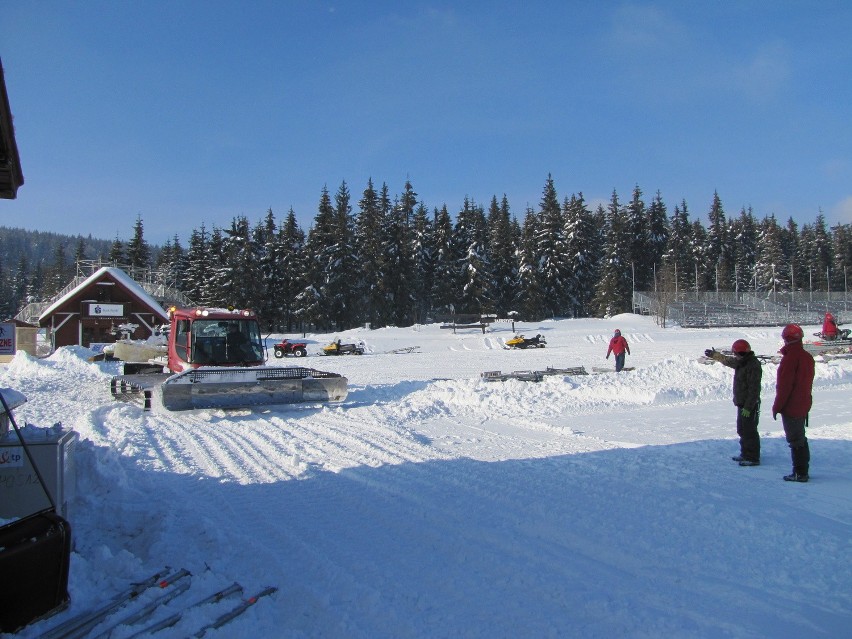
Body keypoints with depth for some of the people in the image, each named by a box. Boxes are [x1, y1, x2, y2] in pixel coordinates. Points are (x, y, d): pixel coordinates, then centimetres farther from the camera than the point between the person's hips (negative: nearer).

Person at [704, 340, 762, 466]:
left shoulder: (753, 365, -21)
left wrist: (748, 407, -24)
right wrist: (714, 355, 40)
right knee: (742, 430, 18)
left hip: (750, 405, -10)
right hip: (742, 403, 10)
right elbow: (728, 360, 32)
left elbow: (754, 389, -23)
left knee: (749, 431, -5)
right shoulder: (741, 362, 9)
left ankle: (753, 458, 1)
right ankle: (745, 454, 28)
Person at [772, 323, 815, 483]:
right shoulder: (808, 357, 7)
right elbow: (806, 383, 14)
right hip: (804, 406, 9)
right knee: (801, 439, 17)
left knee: (795, 441, -2)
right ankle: (803, 471, 24)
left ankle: (799, 473, 2)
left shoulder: (790, 357, -19)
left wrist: (777, 407, -12)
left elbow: (784, 385, -19)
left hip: (791, 407, -9)